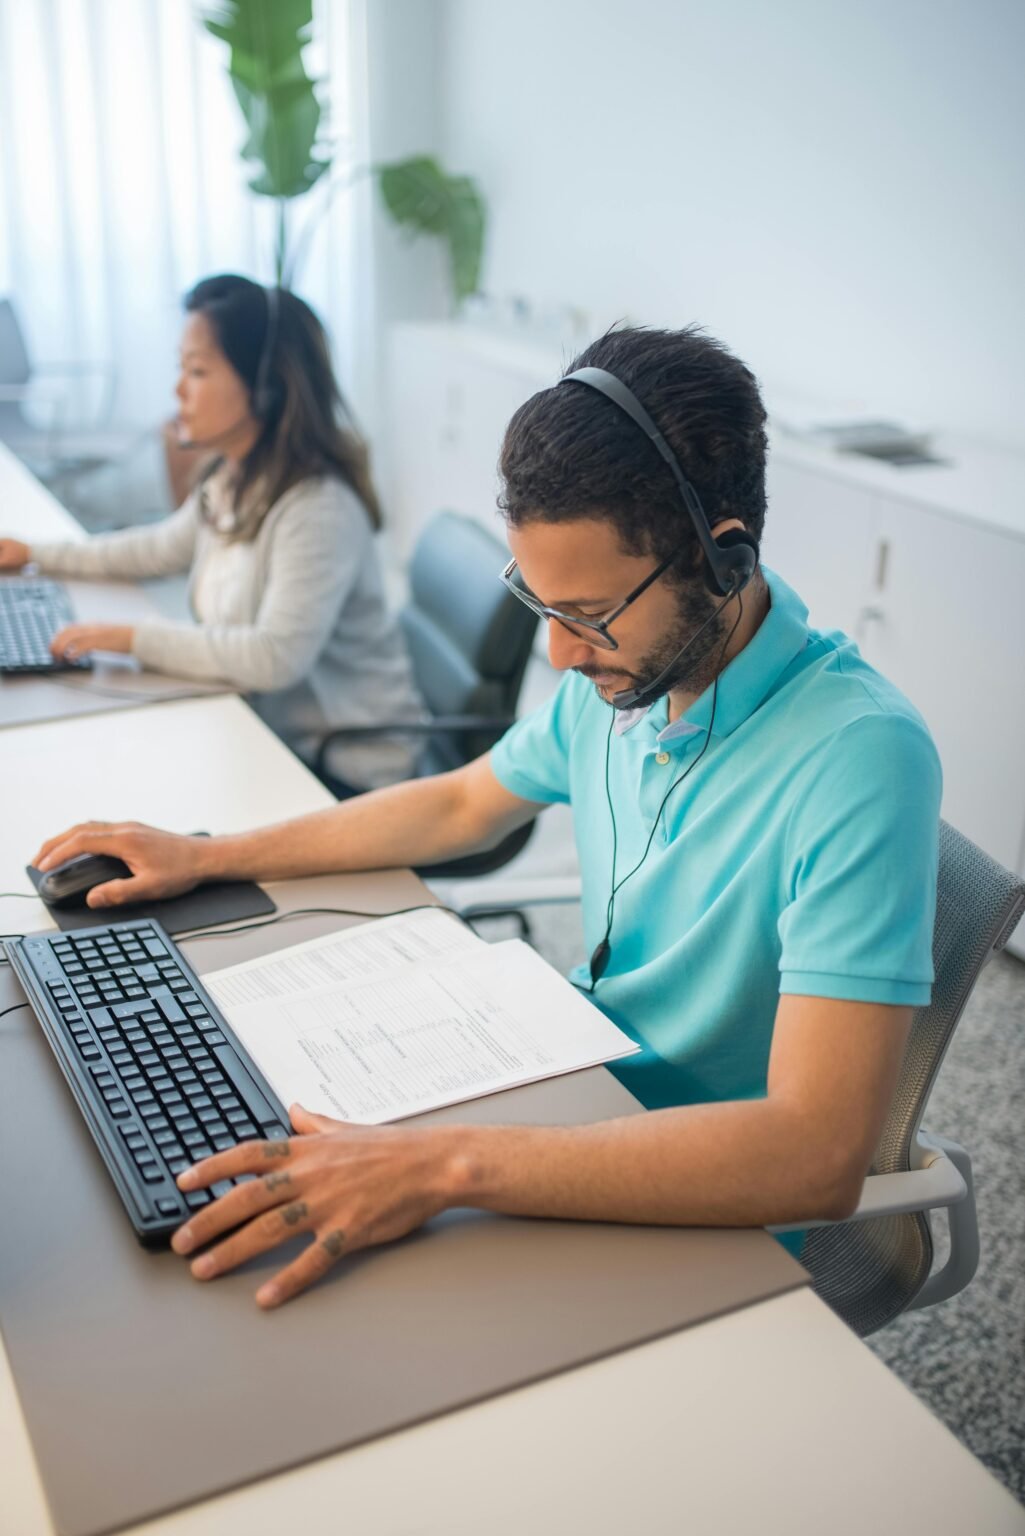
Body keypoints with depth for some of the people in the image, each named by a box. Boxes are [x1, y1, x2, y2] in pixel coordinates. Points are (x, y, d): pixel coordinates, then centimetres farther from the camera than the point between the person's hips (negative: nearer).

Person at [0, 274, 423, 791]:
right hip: (268, 726, 8)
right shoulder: (229, 482, 5)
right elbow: (162, 547, 24)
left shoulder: (320, 509, -24)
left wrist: (132, 637, -24)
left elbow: (276, 655, -32)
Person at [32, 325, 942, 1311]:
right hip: (589, 1106, 6)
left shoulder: (859, 759, -31)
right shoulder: (622, 669, -7)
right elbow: (463, 805, 11)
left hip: (715, 1227, -6)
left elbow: (817, 1156, -36)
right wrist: (203, 857, 9)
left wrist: (444, 1166, -42)